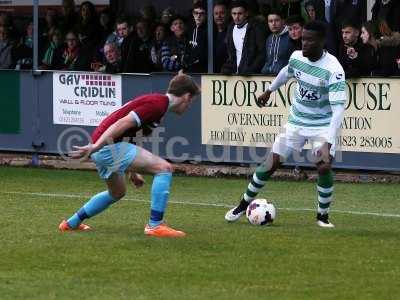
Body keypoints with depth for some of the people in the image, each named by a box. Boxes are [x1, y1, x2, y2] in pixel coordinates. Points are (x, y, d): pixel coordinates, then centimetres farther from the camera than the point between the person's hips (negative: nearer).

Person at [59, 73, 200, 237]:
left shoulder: (153, 100, 19)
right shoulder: (158, 104, -12)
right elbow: (123, 123, -22)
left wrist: (133, 171, 32)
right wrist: (96, 146, -29)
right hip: (109, 145, -10)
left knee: (117, 193, 31)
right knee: (164, 168, -13)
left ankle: (71, 223, 41)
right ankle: (155, 225, -12)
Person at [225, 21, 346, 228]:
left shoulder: (333, 69, -27)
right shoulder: (296, 57, -10)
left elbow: (338, 107, -32)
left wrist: (328, 143, -40)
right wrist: (269, 91, 31)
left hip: (322, 125, -4)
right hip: (296, 122, 4)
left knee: (324, 166, -22)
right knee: (271, 162, -1)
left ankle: (323, 215, 0)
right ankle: (244, 204, 17)